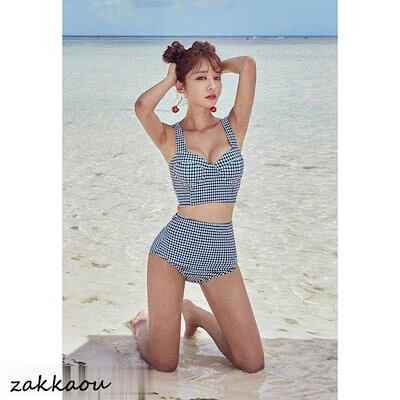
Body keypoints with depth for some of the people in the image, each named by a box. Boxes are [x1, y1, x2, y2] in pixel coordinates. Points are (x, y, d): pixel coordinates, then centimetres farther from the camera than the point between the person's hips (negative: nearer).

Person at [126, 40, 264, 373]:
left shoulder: (234, 127, 3)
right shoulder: (170, 137, -1)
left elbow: (247, 64, -10)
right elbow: (142, 106, -24)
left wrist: (217, 66, 10)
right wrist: (171, 77, -5)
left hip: (221, 251, 2)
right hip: (174, 246, -2)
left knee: (253, 364, 1)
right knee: (164, 365, 1)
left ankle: (194, 313, 28)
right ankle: (143, 323, 36)